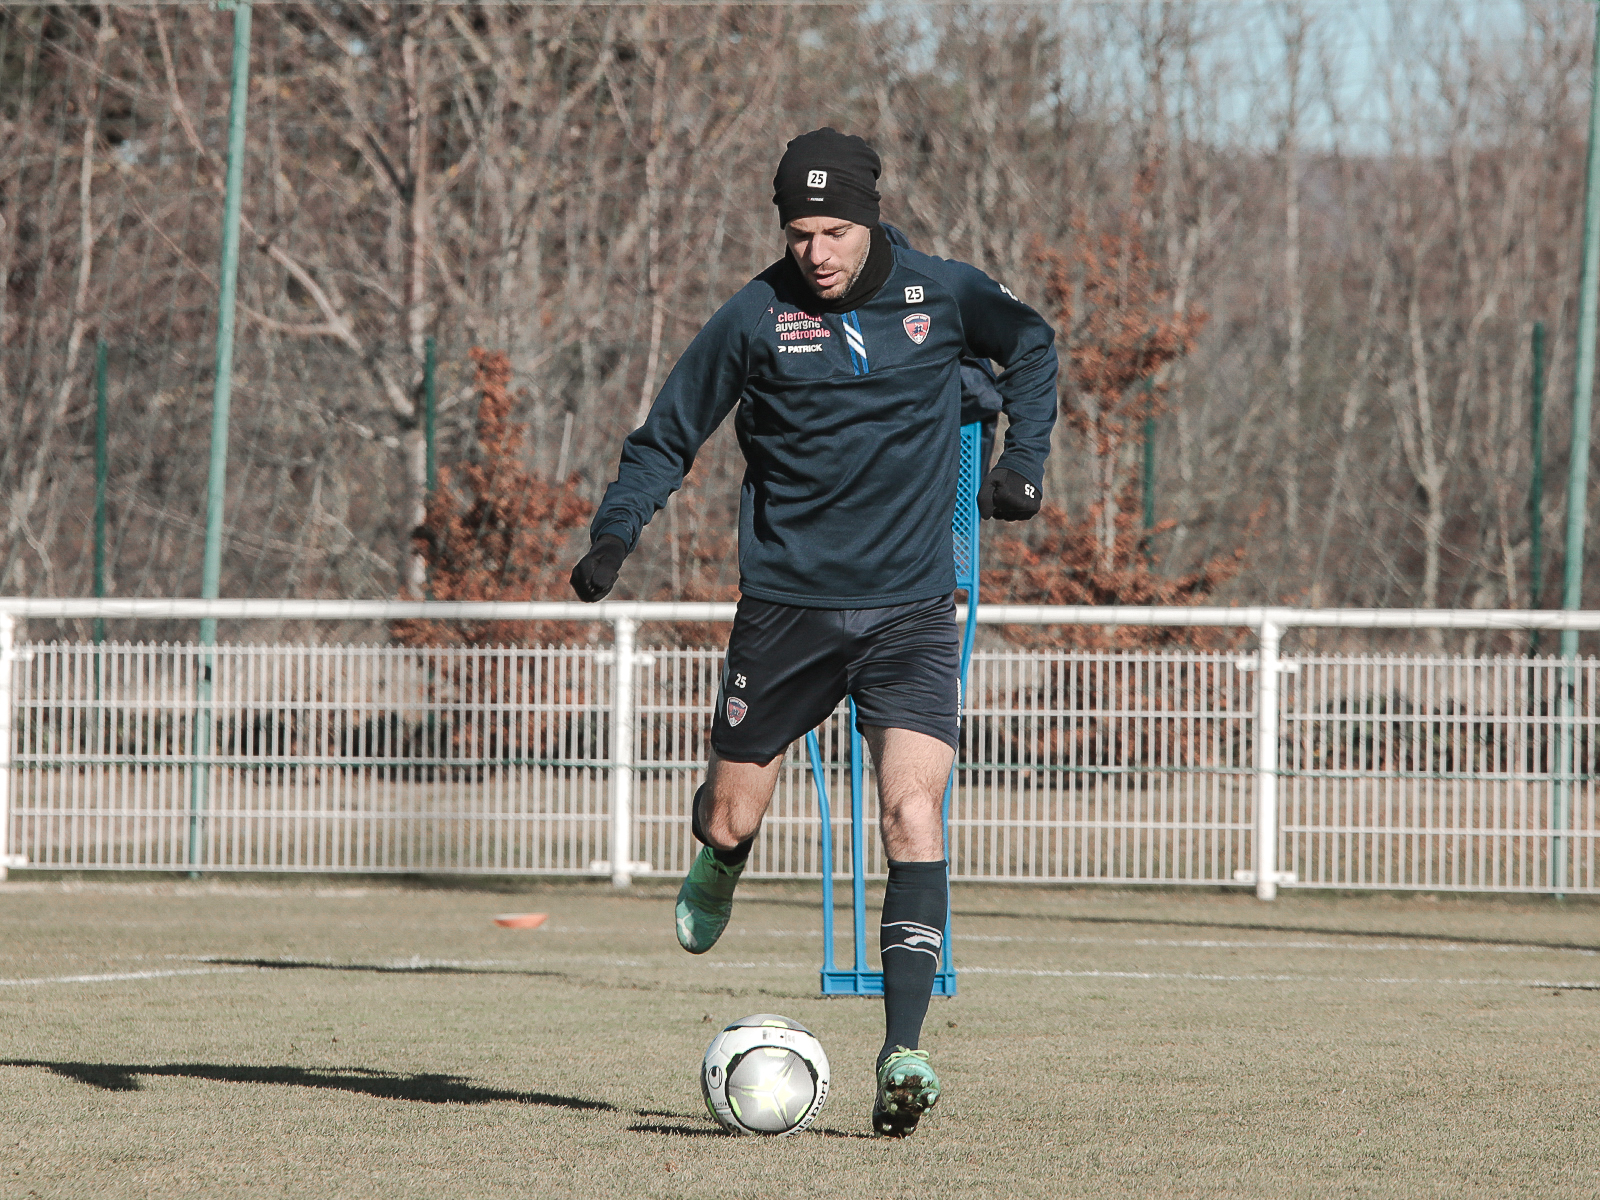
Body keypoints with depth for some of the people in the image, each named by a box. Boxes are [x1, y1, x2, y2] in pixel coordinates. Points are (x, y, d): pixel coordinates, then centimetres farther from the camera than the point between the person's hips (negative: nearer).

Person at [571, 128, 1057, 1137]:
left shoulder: (941, 295, -1)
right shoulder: (755, 318, -4)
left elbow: (1030, 343, 20)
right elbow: (669, 436, 6)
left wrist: (1025, 460, 10)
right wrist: (618, 529, -8)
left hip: (912, 610, 0)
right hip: (787, 602, 1)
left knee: (913, 814, -17)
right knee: (730, 820, 6)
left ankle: (902, 1051, -20)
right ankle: (720, 870, 46)